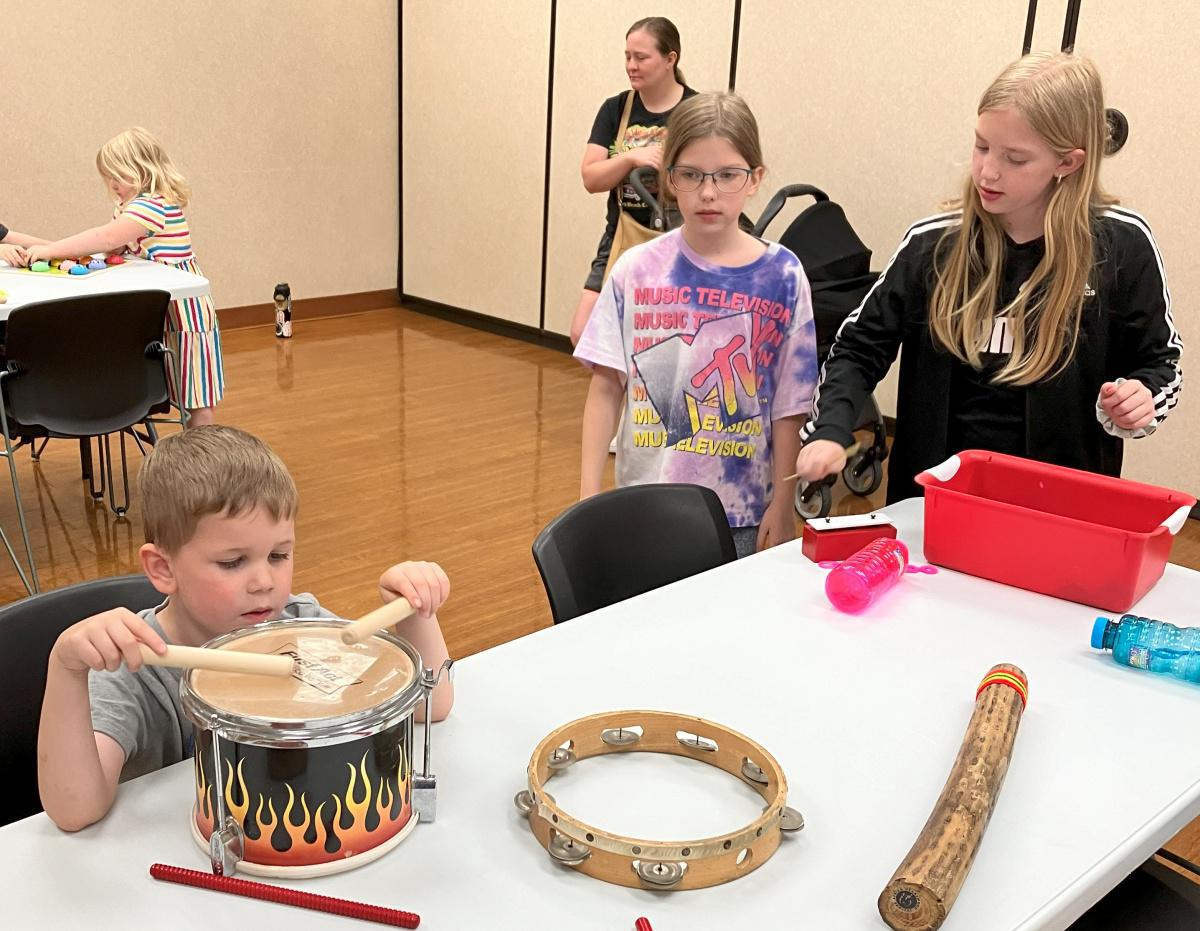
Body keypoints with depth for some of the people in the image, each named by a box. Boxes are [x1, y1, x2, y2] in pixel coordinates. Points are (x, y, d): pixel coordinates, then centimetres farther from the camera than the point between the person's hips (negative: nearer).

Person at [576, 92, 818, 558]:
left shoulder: (781, 277, -4)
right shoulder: (636, 271, -3)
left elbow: (789, 406, -1)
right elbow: (606, 388, -1)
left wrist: (782, 506, -1)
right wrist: (588, 498, -4)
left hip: (742, 514, 0)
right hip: (644, 504, 1)